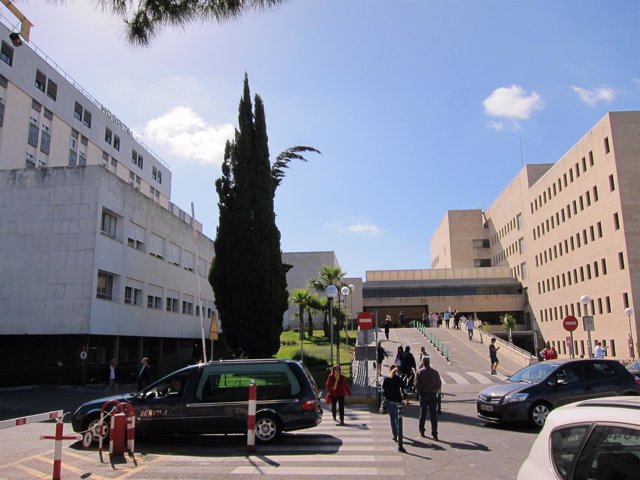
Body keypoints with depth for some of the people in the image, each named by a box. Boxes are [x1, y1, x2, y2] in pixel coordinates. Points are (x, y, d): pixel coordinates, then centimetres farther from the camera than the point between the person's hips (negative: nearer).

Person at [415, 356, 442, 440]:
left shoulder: (419, 372, -5)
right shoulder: (435, 372, 0)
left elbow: (417, 384, -8)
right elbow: (439, 383, 2)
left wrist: (419, 392, 6)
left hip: (423, 394, 0)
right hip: (433, 395, 1)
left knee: (422, 413, 13)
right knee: (433, 415, 1)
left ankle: (421, 430, 22)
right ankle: (434, 434, -3)